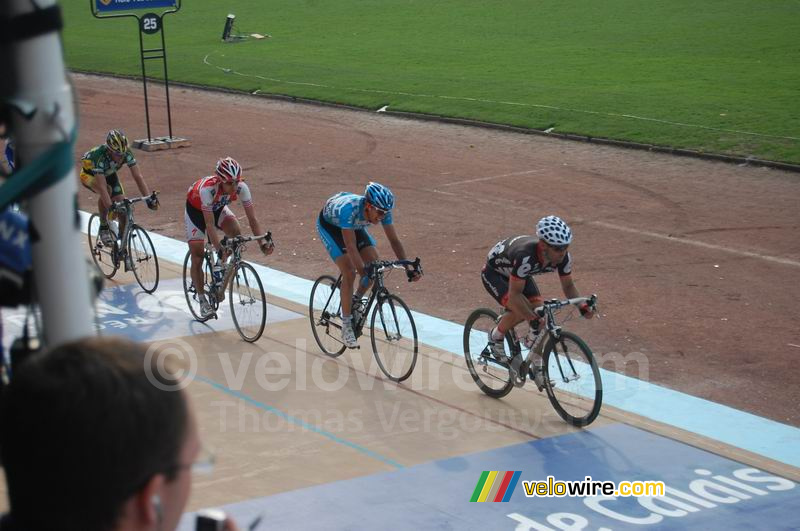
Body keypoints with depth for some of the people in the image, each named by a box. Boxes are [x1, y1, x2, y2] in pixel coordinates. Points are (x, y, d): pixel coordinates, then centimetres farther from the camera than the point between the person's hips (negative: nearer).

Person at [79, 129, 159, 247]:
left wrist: (149, 198, -41)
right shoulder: (100, 156, -41)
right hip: (90, 174, -4)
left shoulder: (127, 153, -30)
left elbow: (138, 176, -31)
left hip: (109, 174, 4)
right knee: (107, 191, -35)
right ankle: (103, 227, -15)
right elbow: (102, 186, -46)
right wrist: (110, 207, -54)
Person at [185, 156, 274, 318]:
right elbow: (209, 224, -41)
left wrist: (262, 242, -39)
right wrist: (219, 249, -49)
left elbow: (252, 217, -28)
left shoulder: (241, 187, -31)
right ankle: (203, 301, 7)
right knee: (197, 258, -8)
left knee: (236, 234, -23)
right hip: (195, 209, -4)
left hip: (217, 207, 4)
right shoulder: (208, 189, -42)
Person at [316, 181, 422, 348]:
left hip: (354, 225, 6)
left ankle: (356, 301, 15)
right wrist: (364, 270, -53)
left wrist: (408, 268, -32)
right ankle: (346, 326, -8)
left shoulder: (382, 211, -27)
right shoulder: (349, 209, -43)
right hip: (329, 224, -6)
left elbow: (394, 240, -22)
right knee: (349, 273, -19)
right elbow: (351, 245, -44)